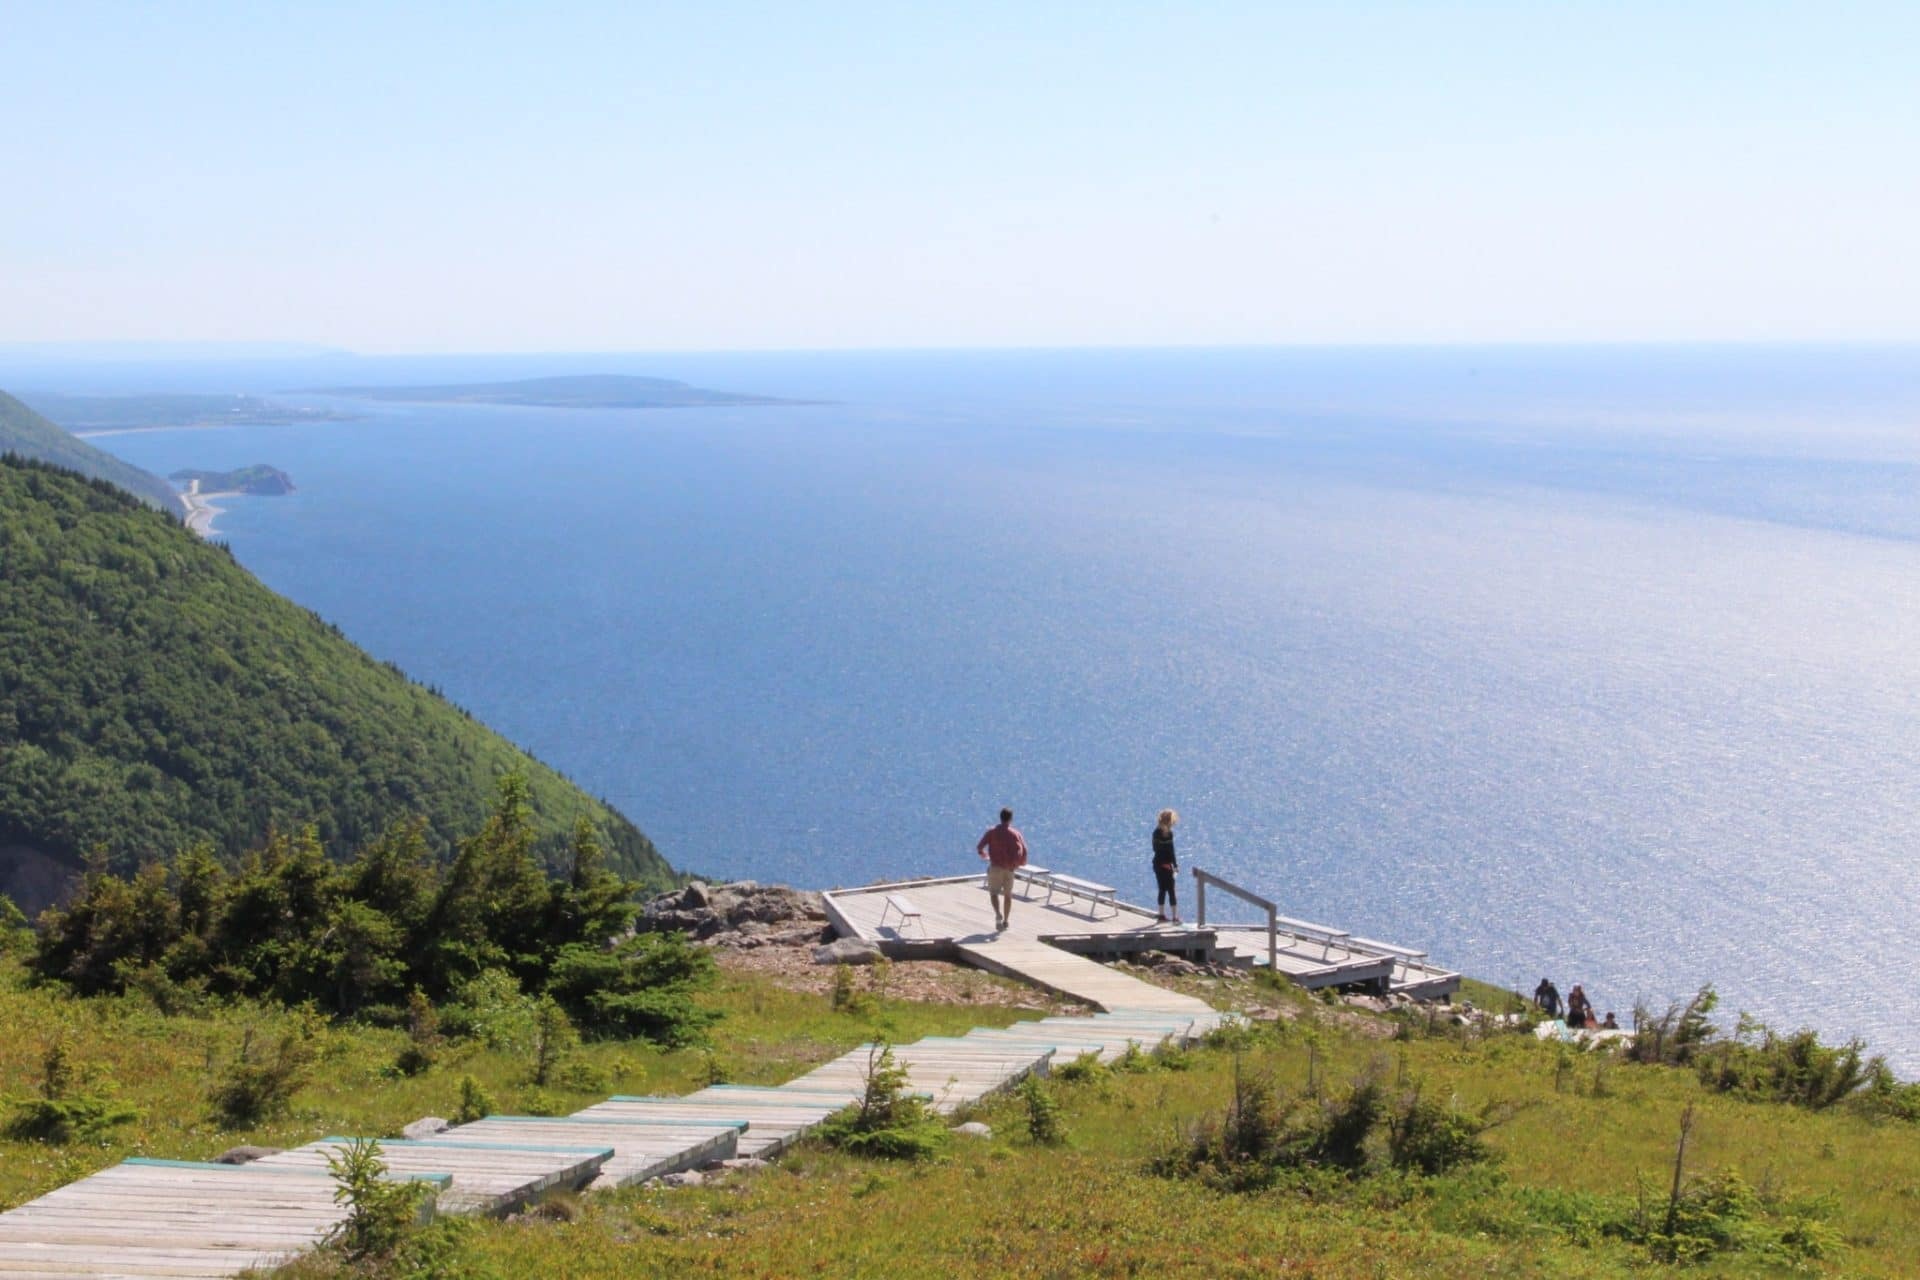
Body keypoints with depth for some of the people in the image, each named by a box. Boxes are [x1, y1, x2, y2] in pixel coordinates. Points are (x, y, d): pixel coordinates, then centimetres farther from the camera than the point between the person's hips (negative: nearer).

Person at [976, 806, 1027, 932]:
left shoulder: (992, 832, 0)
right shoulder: (1016, 834, 2)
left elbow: (979, 847, -4)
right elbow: (1023, 850, -9)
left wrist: (983, 854, 18)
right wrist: (1021, 863, 9)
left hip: (995, 867, -2)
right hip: (1010, 868, 2)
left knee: (994, 892, 2)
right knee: (1008, 894, 16)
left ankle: (998, 914, -24)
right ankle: (1005, 920, 17)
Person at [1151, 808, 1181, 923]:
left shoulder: (1156, 831, 8)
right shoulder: (1168, 833, -16)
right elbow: (1170, 850, -17)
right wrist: (1175, 865, -11)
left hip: (1157, 863, 8)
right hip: (1165, 864, -8)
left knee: (1162, 889, 15)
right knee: (1171, 890, -3)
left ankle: (1162, 914, 19)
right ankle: (1175, 917, -4)